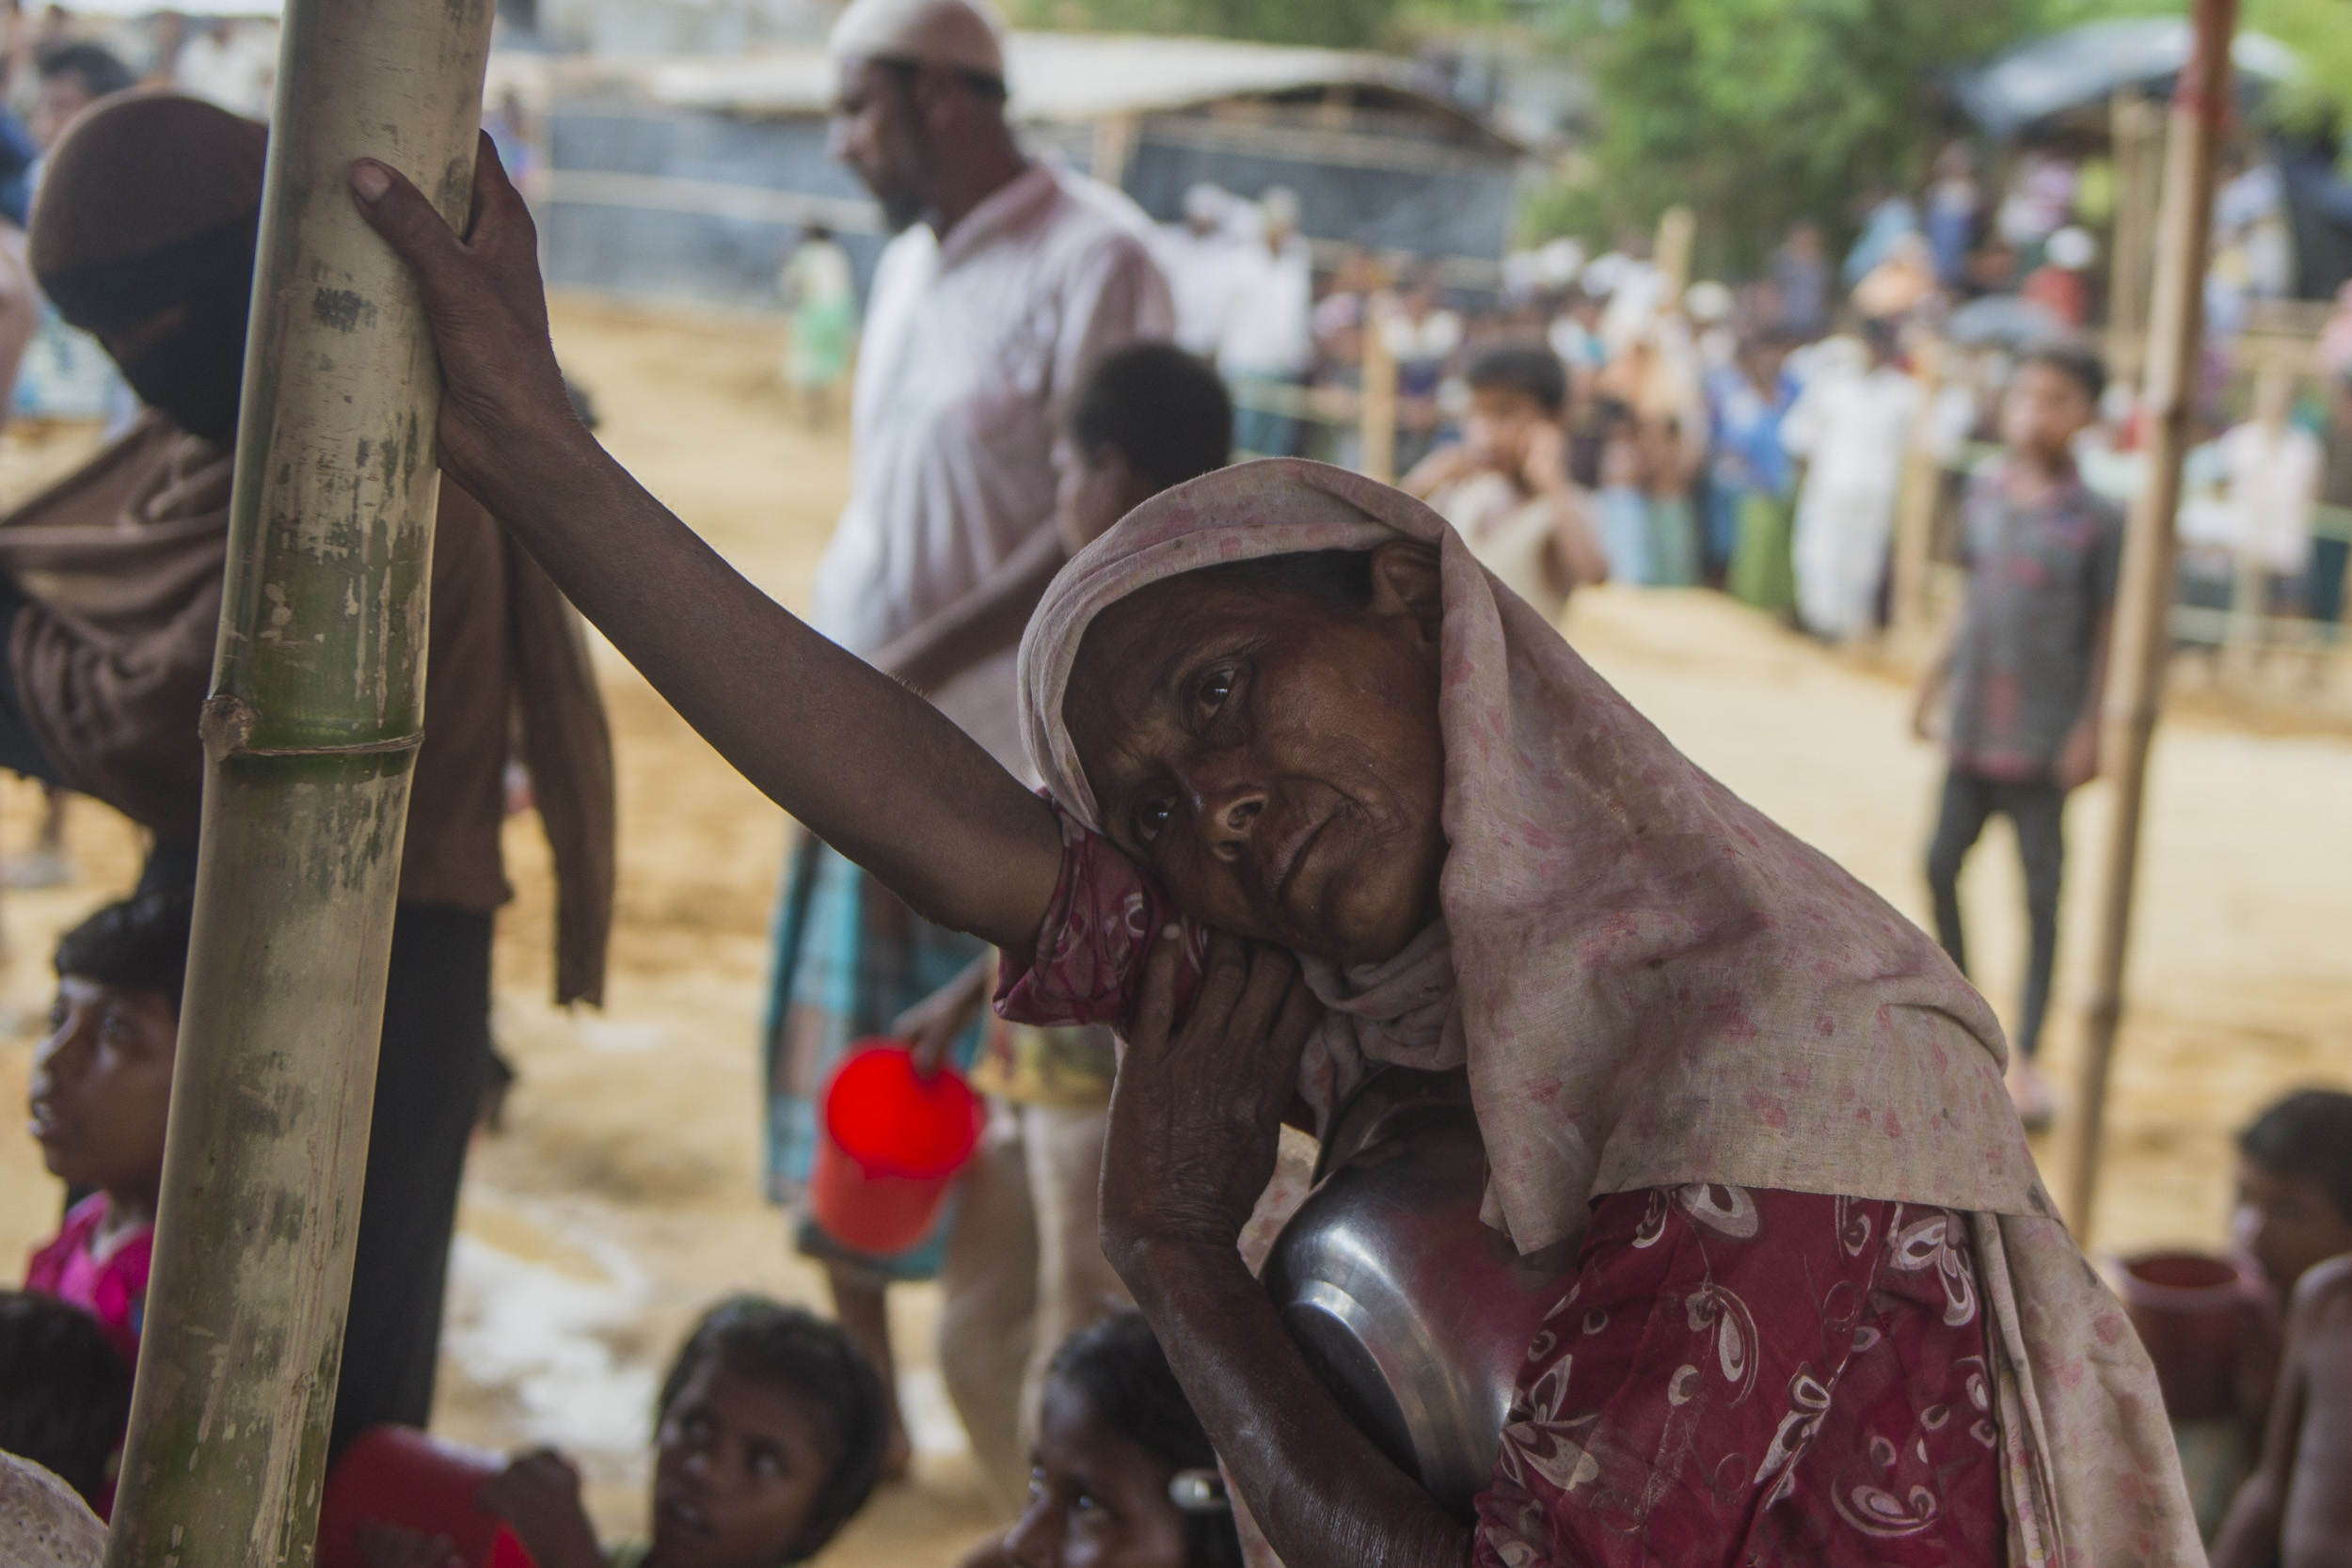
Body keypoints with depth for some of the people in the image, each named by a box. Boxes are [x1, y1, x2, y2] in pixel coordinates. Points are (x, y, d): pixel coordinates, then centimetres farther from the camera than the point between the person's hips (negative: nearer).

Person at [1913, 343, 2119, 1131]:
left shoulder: (2096, 520, -9)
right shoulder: (1984, 496, 5)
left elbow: (2110, 631, -7)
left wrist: (2091, 729, -11)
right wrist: (1933, 683, 15)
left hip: (2045, 736, -5)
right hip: (1974, 724, 5)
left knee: (2041, 890, 2)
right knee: (1942, 865, 9)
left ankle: (2024, 1057, 10)